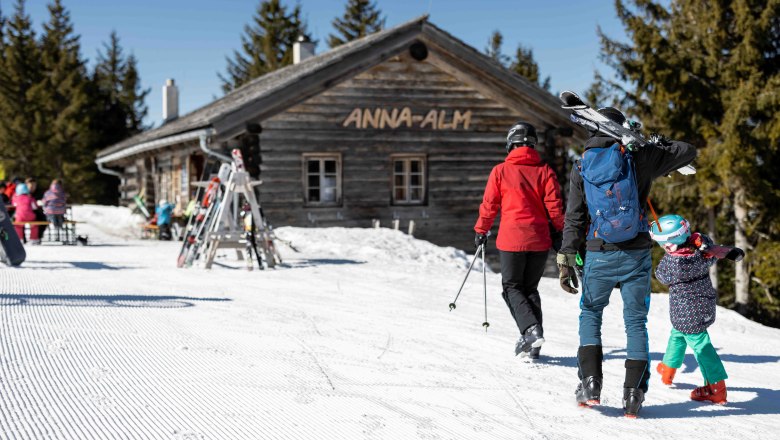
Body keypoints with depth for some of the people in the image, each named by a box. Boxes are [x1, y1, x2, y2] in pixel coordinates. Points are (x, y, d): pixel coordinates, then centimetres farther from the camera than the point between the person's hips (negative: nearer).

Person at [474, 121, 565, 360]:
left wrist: (481, 231, 16)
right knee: (530, 288, 15)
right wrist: (559, 233, 12)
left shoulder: (500, 171, -2)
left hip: (512, 239, -3)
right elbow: (554, 205, 0)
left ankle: (531, 329, -15)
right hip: (539, 240, 3)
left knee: (512, 288, 9)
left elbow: (489, 205, 2)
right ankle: (533, 344, 7)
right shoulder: (544, 170, 2)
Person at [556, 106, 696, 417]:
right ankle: (634, 392, 6)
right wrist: (659, 143, 20)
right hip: (637, 254, -1)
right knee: (636, 320, 10)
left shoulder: (581, 169, 1)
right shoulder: (637, 158, -3)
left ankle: (590, 384, 7)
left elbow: (574, 220, -1)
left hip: (599, 256, 1)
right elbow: (688, 152, 4)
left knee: (590, 313, 19)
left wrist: (566, 260, 2)